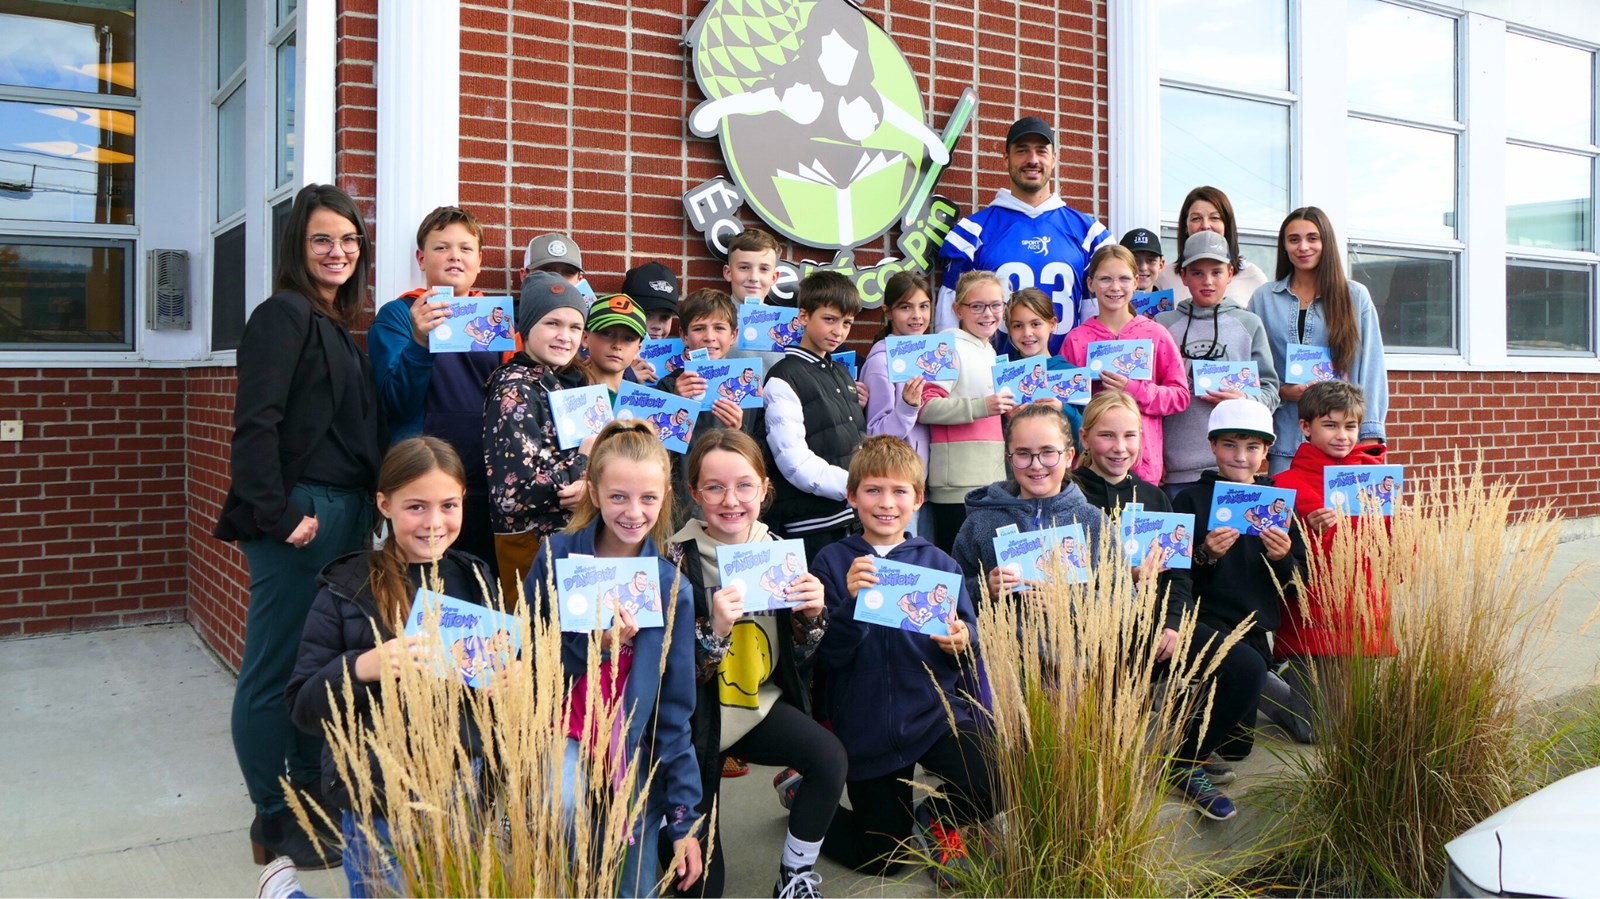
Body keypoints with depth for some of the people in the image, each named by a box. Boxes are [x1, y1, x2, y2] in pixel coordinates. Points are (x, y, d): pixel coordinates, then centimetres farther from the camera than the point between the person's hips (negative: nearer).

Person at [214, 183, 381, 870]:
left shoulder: (339, 325, 17)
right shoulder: (283, 315, -9)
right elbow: (255, 424, -17)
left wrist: (367, 505, 14)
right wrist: (280, 515, -19)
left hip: (348, 510, 9)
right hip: (300, 514, -9)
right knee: (276, 667, 2)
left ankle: (311, 794, 29)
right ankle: (274, 820, 14)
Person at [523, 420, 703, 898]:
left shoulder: (671, 589, -6)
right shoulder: (557, 555, -8)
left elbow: (674, 713, -2)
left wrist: (684, 821, -2)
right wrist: (592, 643, -22)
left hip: (634, 756, 2)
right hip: (562, 730, -1)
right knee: (561, 808, -33)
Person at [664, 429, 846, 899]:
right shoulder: (679, 559, -15)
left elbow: (800, 658, 4)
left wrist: (813, 614, -16)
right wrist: (715, 628, -33)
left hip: (762, 702, 4)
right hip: (700, 715, -3)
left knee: (830, 757, -24)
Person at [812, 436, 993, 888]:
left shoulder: (939, 563, 2)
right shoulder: (832, 562, -5)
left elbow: (972, 640, 2)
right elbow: (829, 656, -11)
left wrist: (962, 642, -20)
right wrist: (852, 601, -28)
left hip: (937, 711, 2)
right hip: (868, 727, -1)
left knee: (991, 785, -26)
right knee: (880, 860, 10)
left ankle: (936, 819, 10)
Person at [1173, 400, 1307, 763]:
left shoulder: (1278, 501, 7)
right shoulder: (1191, 498, -4)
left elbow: (1300, 580, 6)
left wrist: (1283, 558, -14)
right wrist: (1205, 555, -24)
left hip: (1256, 629, 4)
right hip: (1205, 621, -4)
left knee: (1238, 743, 4)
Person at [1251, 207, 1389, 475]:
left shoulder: (1356, 296, 7)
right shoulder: (1263, 298, 9)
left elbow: (1371, 366, 3)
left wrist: (1370, 433, -4)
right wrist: (1280, 391, -10)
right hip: (1285, 438, 1)